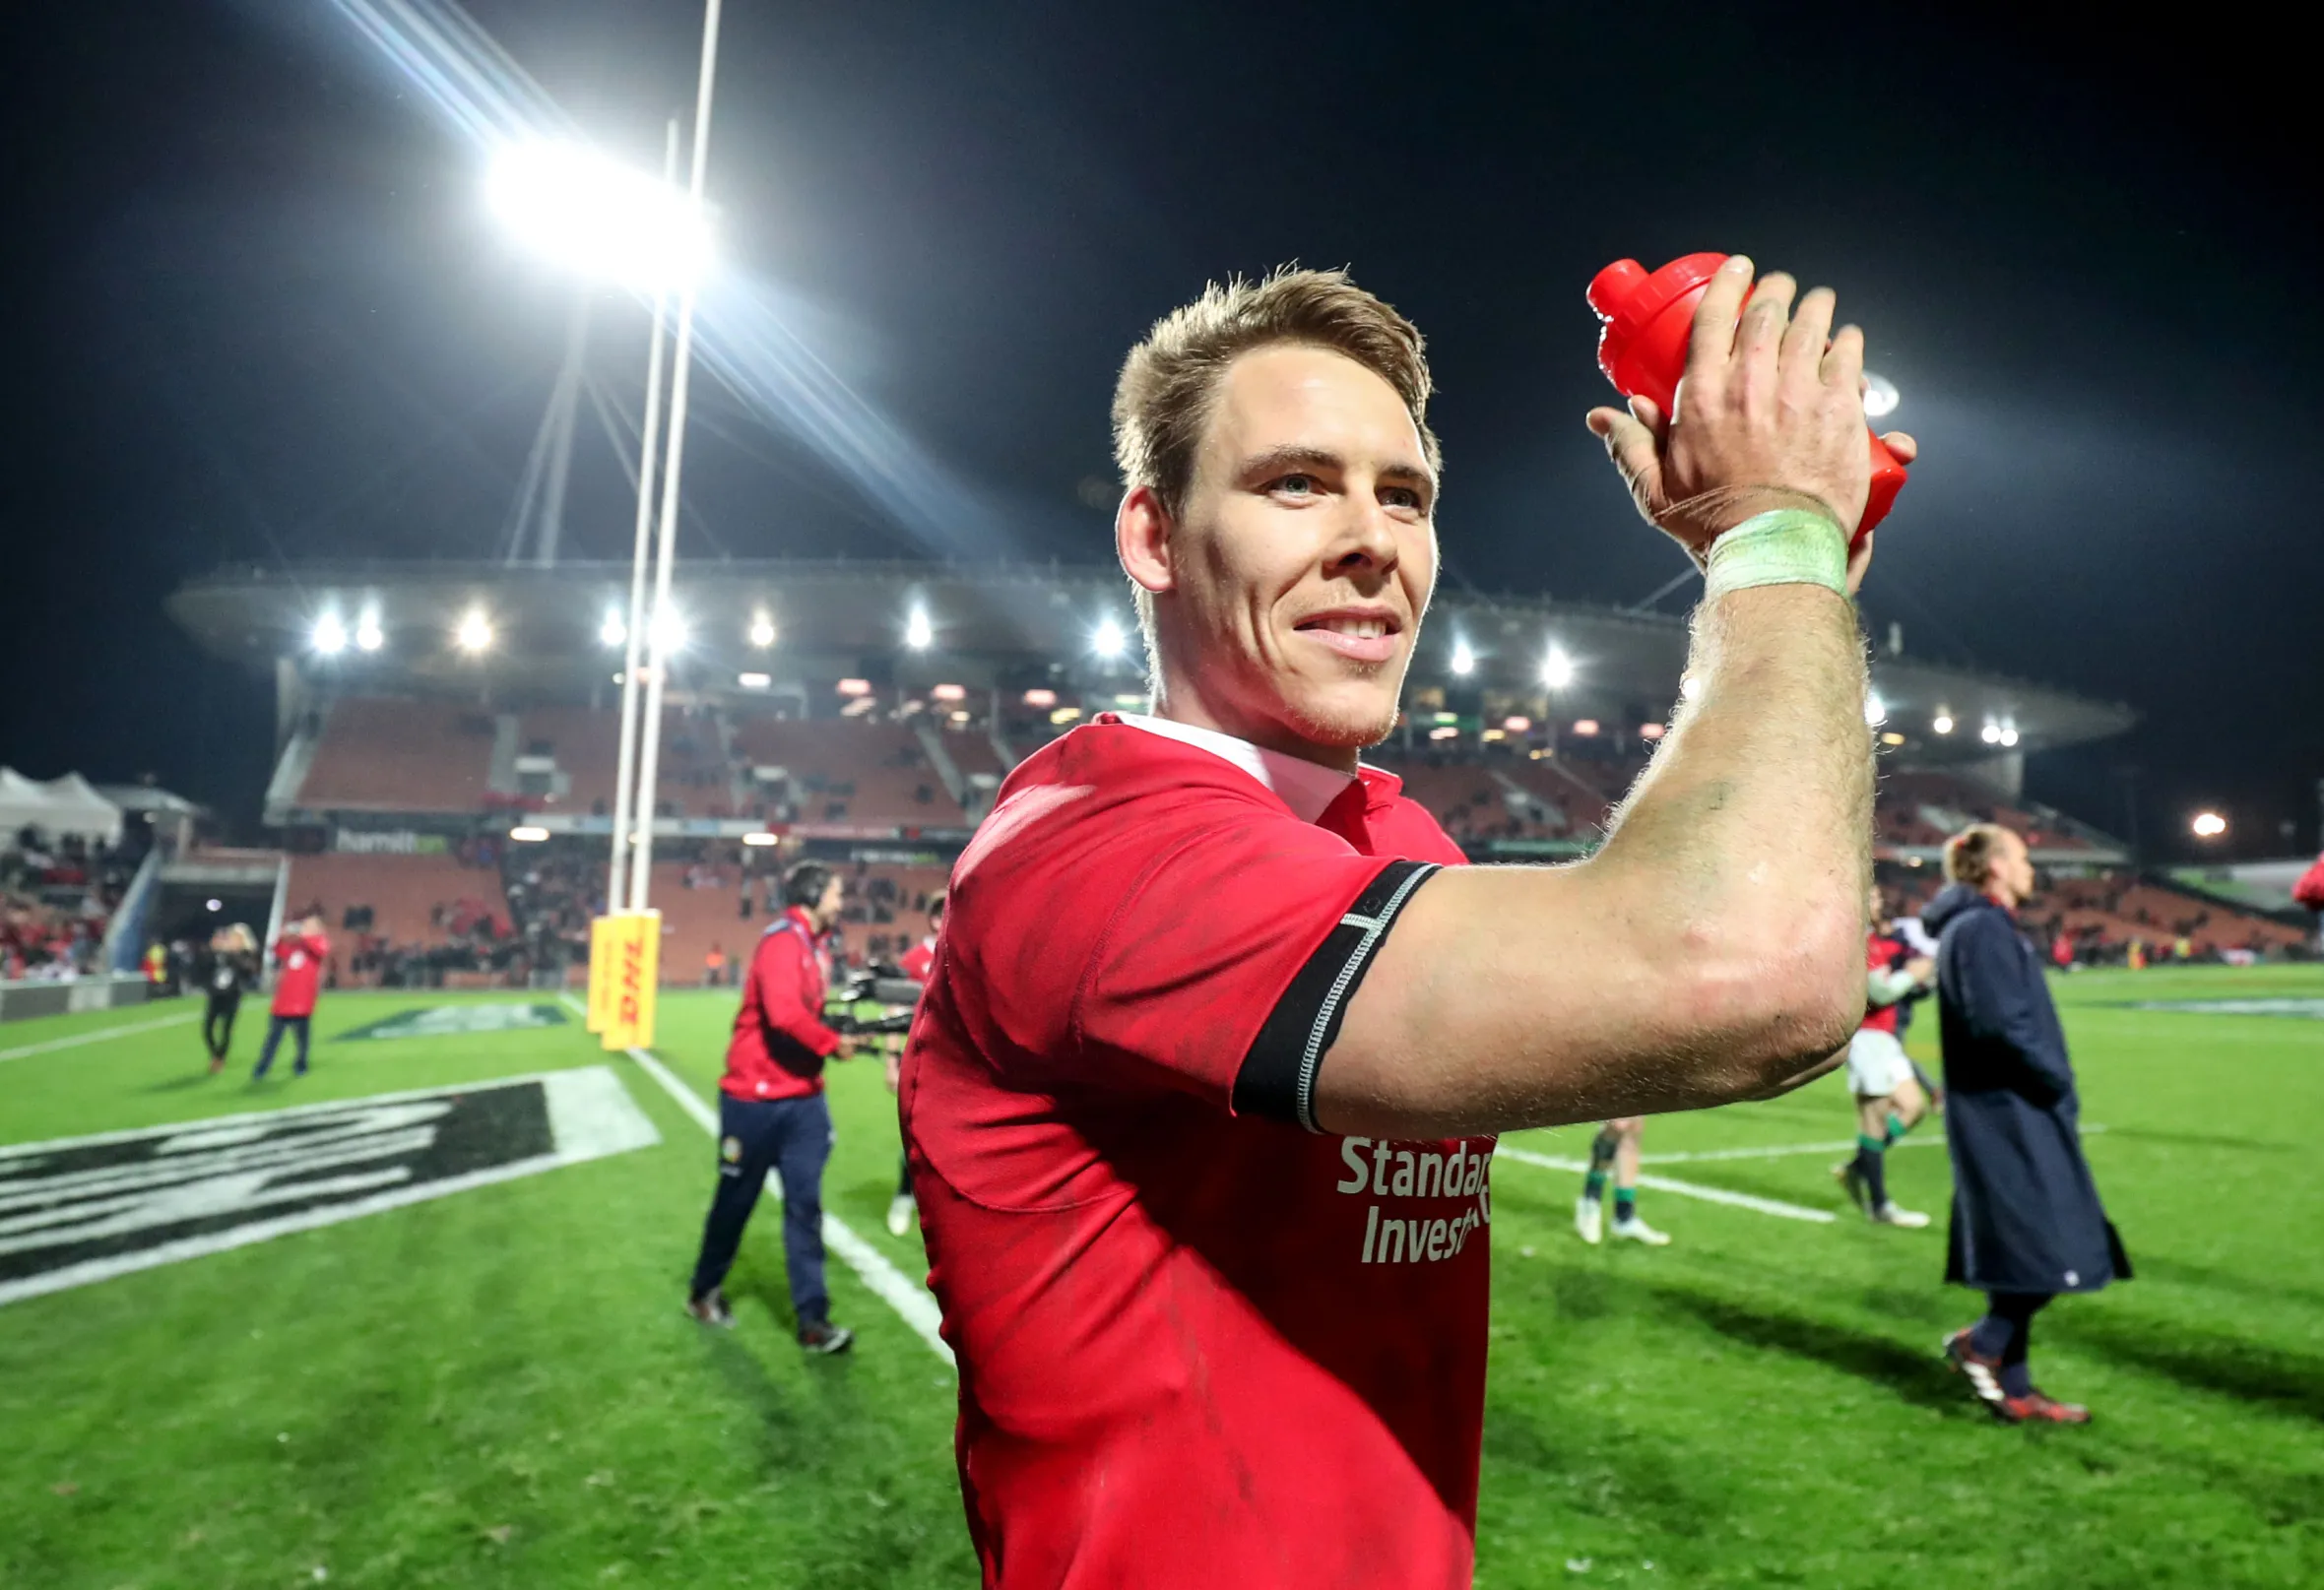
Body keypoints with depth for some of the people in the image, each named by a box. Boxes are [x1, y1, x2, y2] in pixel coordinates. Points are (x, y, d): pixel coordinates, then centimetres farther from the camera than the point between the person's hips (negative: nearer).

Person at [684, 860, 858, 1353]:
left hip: (804, 1098, 8)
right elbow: (784, 1013, -32)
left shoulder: (812, 945, 11)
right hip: (756, 1098, -7)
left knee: (805, 1205, 4)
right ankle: (704, 1292, 33)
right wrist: (833, 1044, -19)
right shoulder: (783, 941, -19)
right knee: (736, 1199, 11)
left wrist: (844, 1030, -5)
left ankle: (812, 1320, 6)